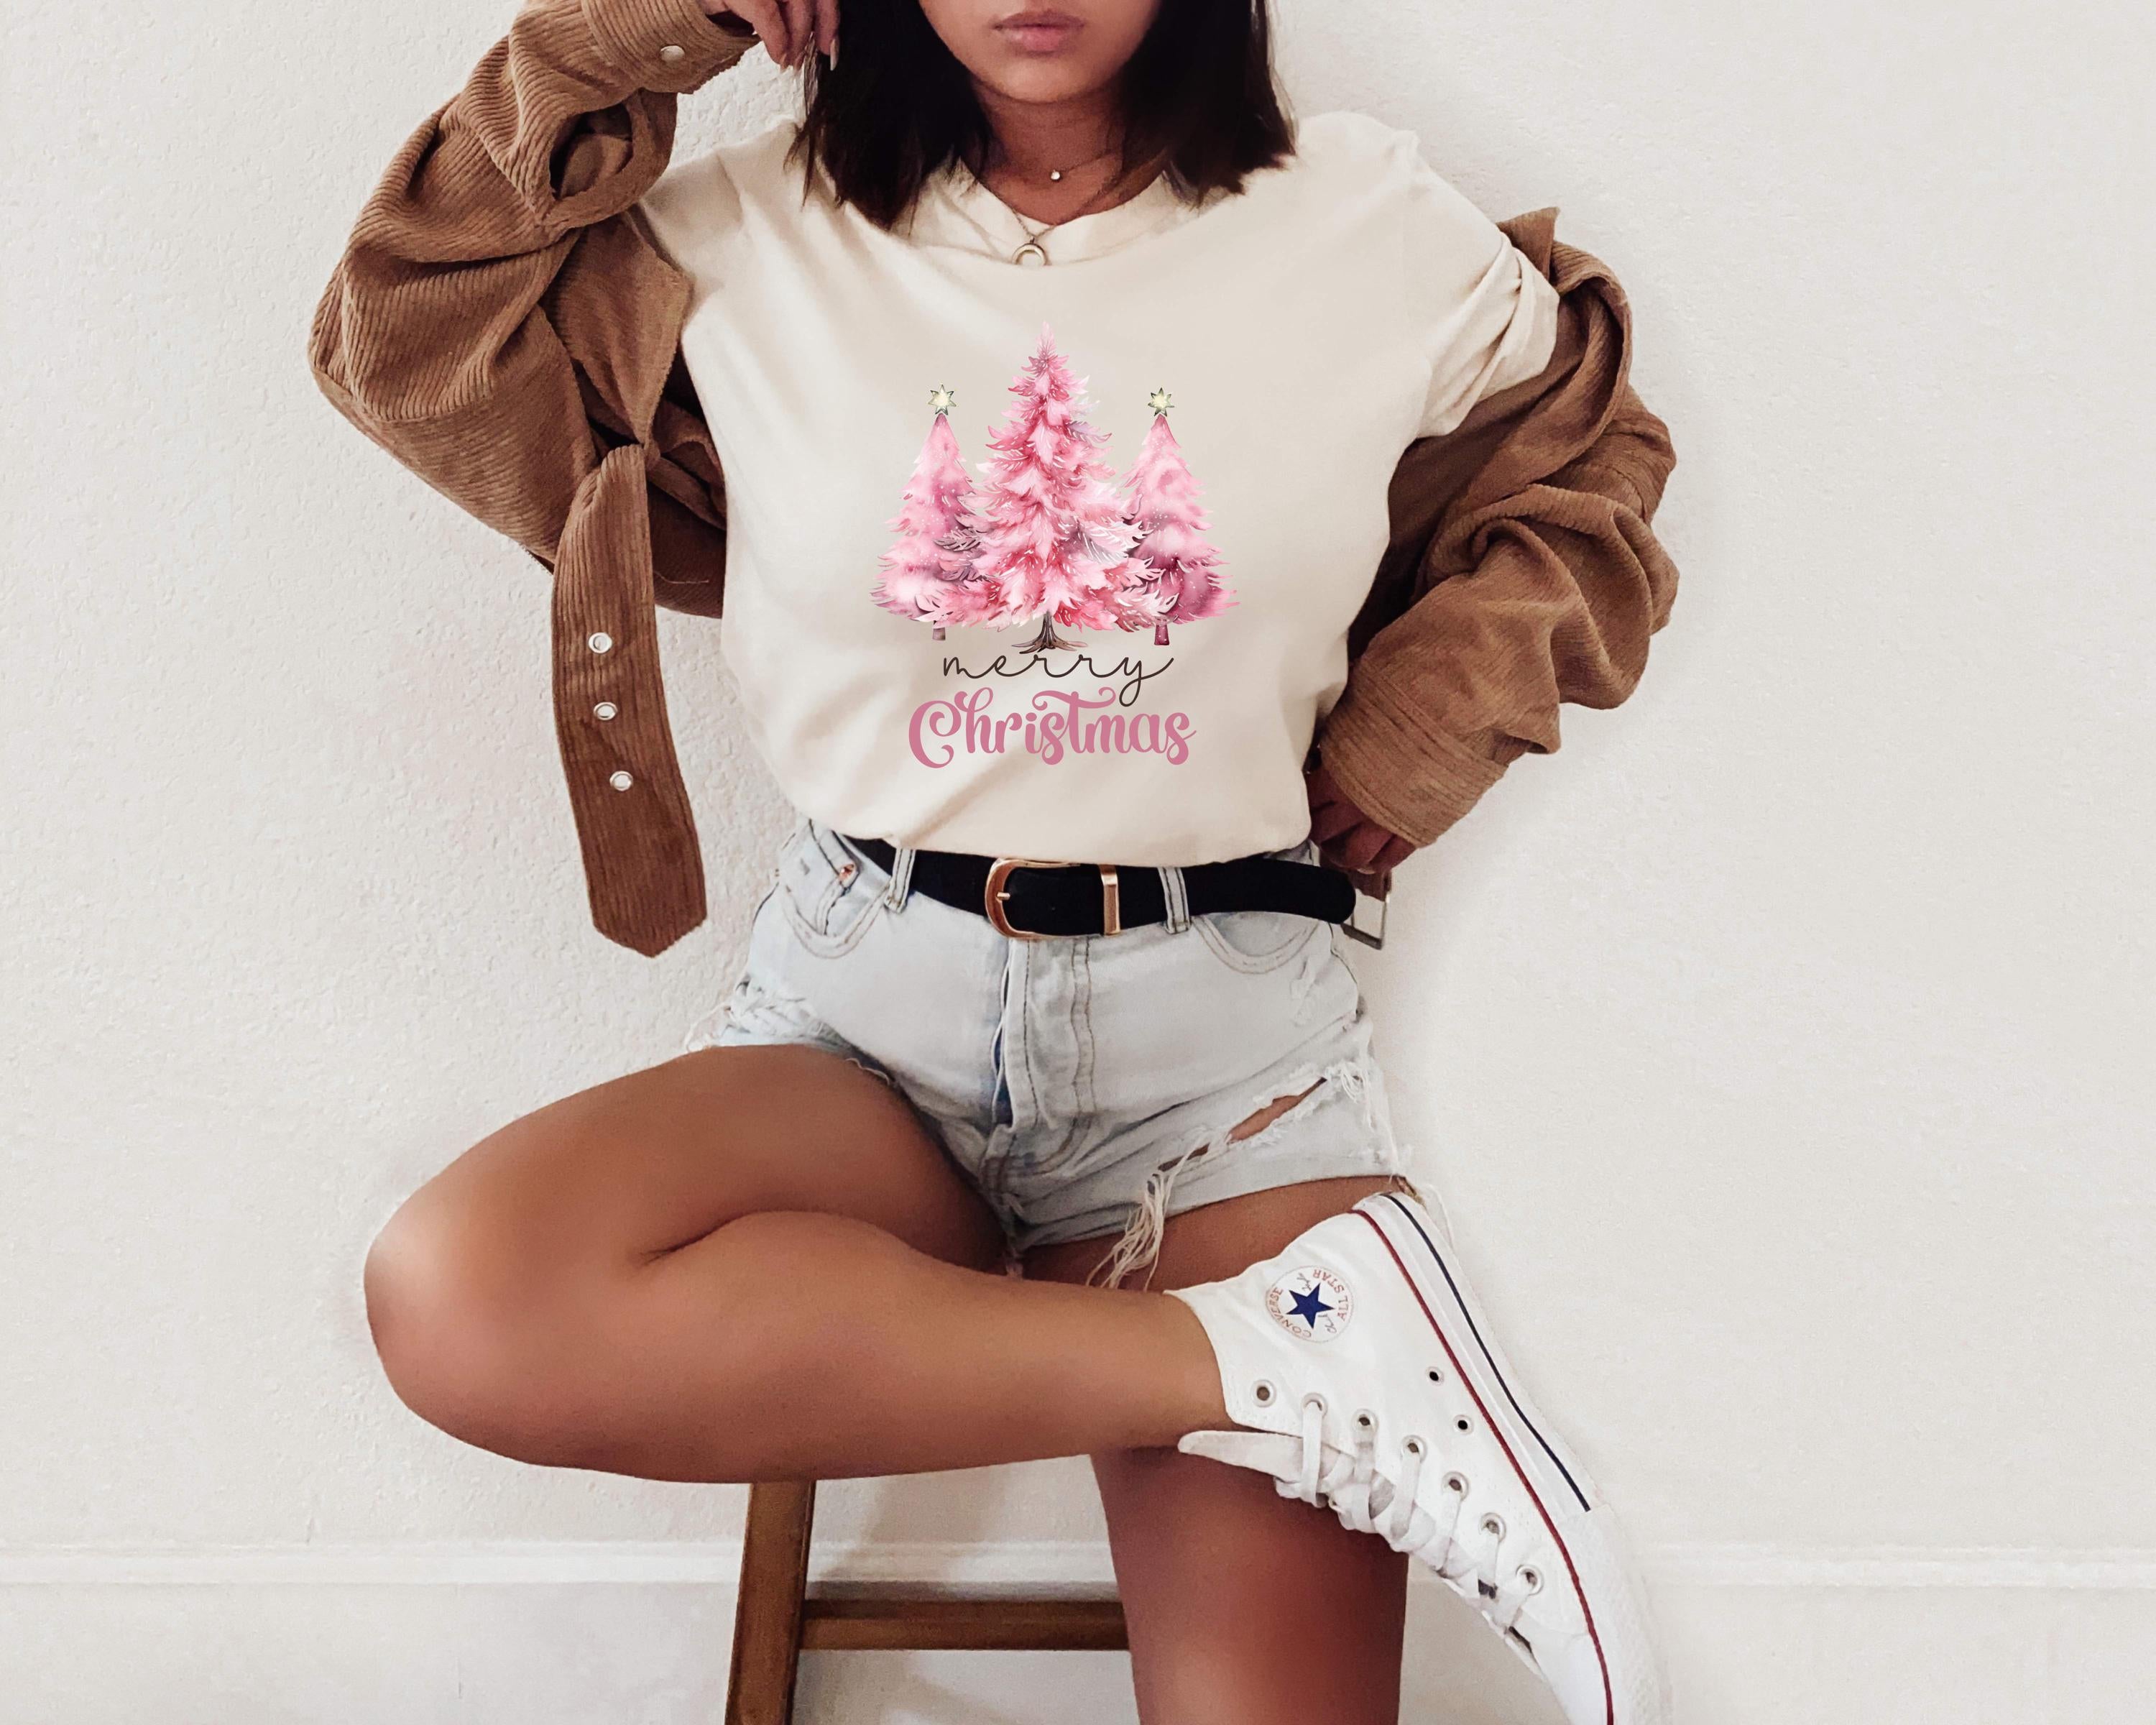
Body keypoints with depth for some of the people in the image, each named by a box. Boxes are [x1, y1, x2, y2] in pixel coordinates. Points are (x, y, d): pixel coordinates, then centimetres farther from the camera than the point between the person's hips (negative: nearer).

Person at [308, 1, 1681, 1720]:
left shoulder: (1373, 225, 4)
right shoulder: (747, 239, 4)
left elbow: (1584, 477, 18)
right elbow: (410, 347, 6)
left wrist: (1414, 743, 3)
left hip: (1229, 1017, -2)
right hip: (867, 995, 3)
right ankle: (1272, 1352, -21)